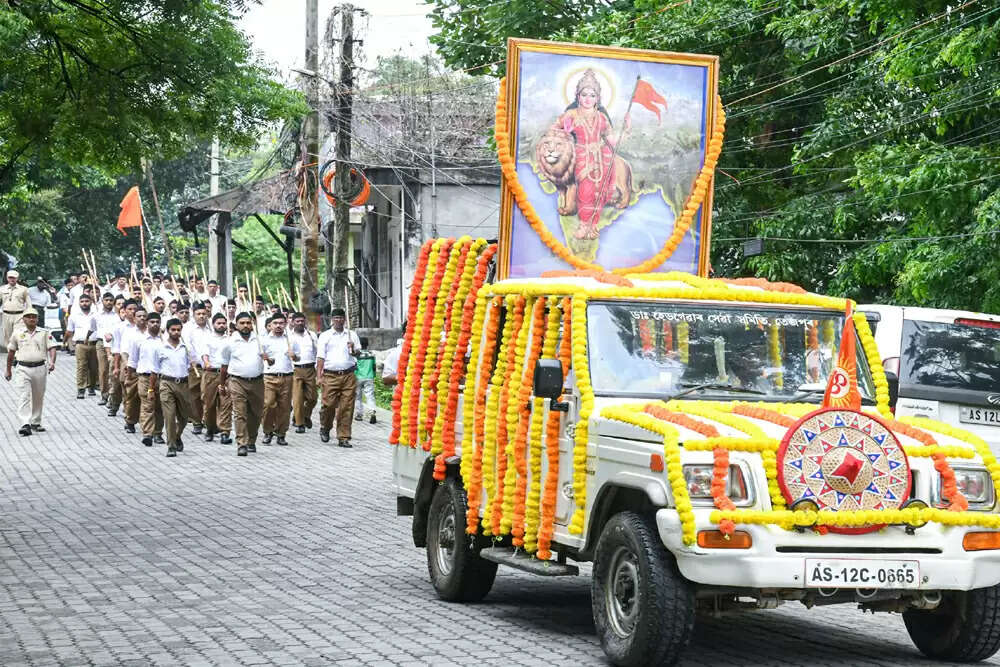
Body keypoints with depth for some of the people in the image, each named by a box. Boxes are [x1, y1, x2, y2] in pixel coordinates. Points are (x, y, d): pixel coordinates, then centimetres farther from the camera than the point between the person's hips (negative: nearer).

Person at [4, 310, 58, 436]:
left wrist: (52, 362, -21)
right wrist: (8, 370, 18)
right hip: (23, 369, -1)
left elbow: (52, 347, -2)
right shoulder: (17, 333, 7)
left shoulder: (44, 333, 5)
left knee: (38, 397, 11)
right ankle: (25, 424, -20)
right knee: (24, 397, -12)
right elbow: (11, 352, 15)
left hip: (40, 368, 1)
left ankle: (36, 423, 26)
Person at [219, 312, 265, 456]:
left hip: (257, 381, 2)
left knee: (255, 414, 8)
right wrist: (221, 384, 16)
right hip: (237, 381, -2)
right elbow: (224, 365, 13)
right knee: (240, 414, -11)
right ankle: (241, 444, -13)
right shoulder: (231, 342, 3)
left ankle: (251, 441, 23)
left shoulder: (259, 340, 7)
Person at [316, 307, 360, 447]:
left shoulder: (352, 335, 14)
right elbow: (320, 357, 3)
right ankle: (325, 428, 23)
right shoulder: (325, 336, 7)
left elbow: (358, 353, 14)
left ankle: (343, 438, 3)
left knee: (346, 407, -3)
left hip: (348, 375, 2)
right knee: (329, 404, -6)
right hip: (331, 376, -2)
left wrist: (353, 350, -9)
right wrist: (319, 376, -6)